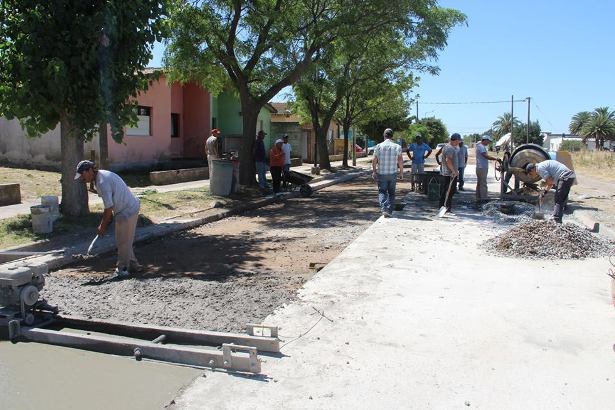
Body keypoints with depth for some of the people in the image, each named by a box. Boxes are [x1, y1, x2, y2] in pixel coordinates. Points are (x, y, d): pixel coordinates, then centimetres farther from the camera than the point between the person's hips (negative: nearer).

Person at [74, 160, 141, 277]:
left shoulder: (102, 182, -22)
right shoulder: (103, 175, 9)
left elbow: (109, 208, -21)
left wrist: (102, 227, -8)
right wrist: (104, 224, 14)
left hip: (126, 212, -10)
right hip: (131, 207, 10)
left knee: (123, 242, 4)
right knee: (125, 241, 19)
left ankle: (122, 269, 18)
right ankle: (133, 265, 29)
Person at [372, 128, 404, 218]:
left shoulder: (378, 146, -2)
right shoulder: (397, 147, 0)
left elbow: (374, 160, -3)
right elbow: (400, 161, -4)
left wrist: (374, 171, 5)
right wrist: (401, 172, 3)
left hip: (381, 173, -1)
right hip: (393, 173, 1)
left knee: (382, 191, 5)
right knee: (391, 193, 12)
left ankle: (384, 208, -16)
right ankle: (390, 211, 12)